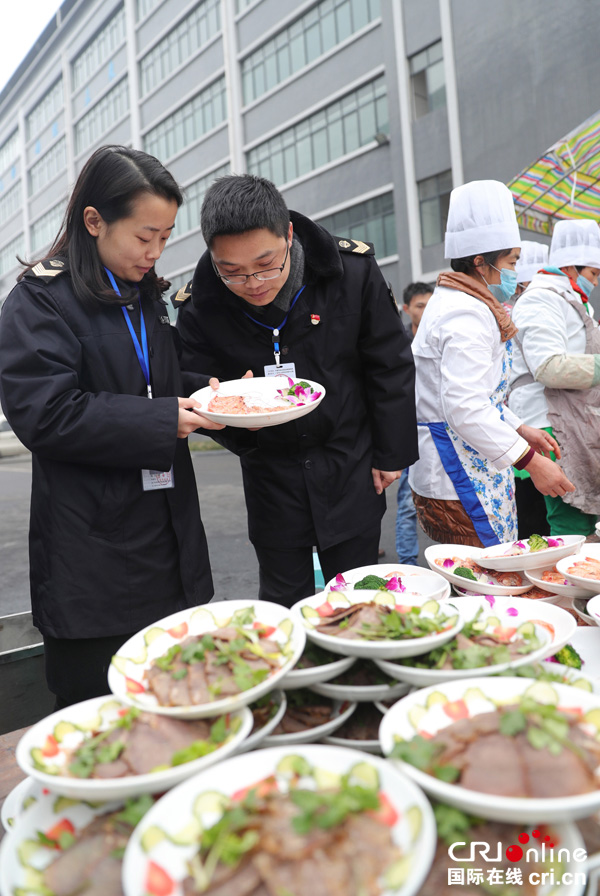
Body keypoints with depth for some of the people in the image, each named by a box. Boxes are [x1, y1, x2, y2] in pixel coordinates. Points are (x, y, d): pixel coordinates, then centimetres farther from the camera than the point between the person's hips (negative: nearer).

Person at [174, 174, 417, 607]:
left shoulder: (353, 270, -15)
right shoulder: (198, 308, -14)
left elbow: (390, 367, -4)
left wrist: (392, 454, 0)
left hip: (351, 467, 0)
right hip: (271, 473, 1)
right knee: (282, 605, 13)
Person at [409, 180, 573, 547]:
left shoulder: (455, 302, 17)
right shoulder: (466, 315, -17)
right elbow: (465, 409, -26)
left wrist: (519, 428, 22)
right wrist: (532, 461, -22)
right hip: (460, 479, -10)